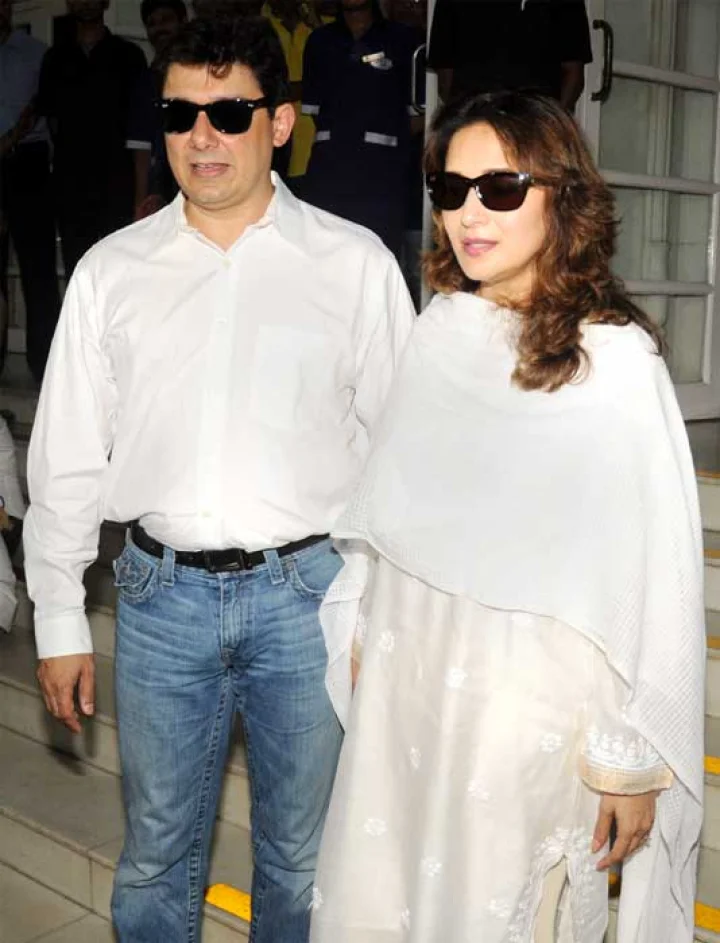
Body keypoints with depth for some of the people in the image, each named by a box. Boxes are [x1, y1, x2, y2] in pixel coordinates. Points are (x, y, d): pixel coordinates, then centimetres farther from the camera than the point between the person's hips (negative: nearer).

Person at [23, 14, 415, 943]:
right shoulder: (111, 270, 2)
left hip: (307, 590, -1)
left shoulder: (356, 264, -2)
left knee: (302, 857, 16)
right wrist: (60, 620, 6)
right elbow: (67, 457, 6)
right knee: (156, 857, 17)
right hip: (162, 590, 2)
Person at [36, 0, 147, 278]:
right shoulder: (56, 58, 15)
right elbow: (47, 111, 18)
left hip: (117, 175, -2)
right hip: (70, 179, 2)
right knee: (75, 263, 2)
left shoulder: (128, 55, 8)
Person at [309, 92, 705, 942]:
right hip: (404, 678, 6)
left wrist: (634, 757, -10)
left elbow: (656, 572, -13)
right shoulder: (439, 329, 2)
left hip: (527, 699, -5)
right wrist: (363, 630, 16)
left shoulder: (614, 360, -16)